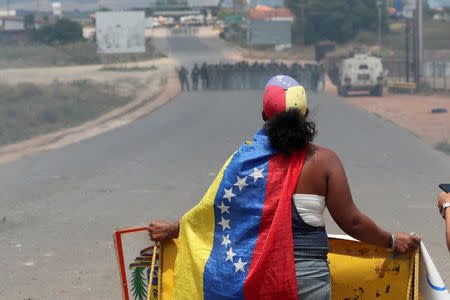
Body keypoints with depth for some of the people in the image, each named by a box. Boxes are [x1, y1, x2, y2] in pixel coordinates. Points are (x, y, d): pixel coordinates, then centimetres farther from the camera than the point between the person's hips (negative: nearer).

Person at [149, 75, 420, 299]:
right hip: (308, 276, -1)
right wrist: (391, 241, 13)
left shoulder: (247, 157, 0)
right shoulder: (323, 160, -4)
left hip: (255, 274, 2)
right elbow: (352, 223, -3)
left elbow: (213, 211, 6)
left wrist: (172, 230, 23)